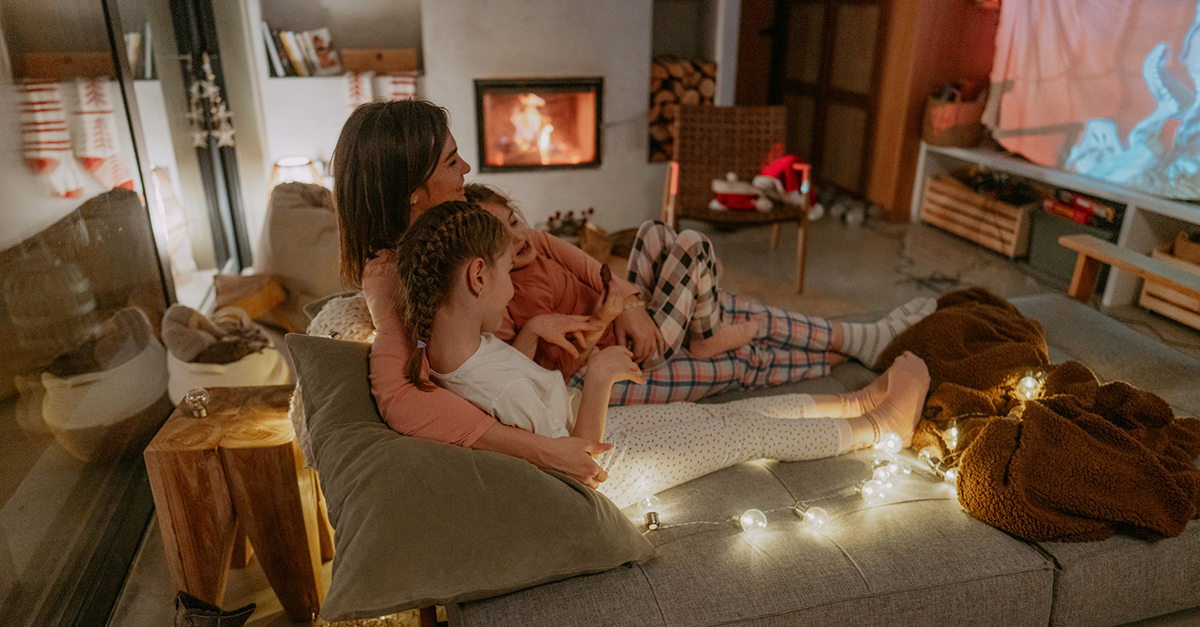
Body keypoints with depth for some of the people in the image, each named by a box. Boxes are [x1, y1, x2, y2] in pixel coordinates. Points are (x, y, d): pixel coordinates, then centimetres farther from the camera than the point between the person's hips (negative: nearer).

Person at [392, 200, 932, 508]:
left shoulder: (434, 335, -16)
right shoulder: (502, 385, -41)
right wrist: (598, 381, -29)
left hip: (584, 425, 8)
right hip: (609, 466, -8)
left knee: (729, 412, 17)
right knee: (753, 428, 7)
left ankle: (858, 400, 37)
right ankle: (883, 423, 33)